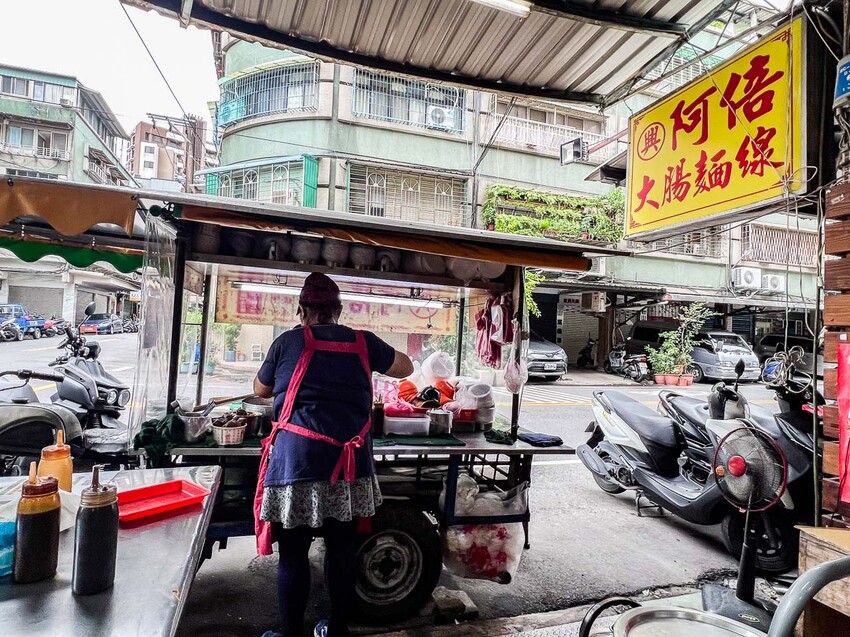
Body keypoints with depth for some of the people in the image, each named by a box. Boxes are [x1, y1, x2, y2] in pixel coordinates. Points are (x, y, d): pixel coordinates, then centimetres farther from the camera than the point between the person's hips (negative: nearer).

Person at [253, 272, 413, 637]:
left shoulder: (288, 342, 0)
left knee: (293, 553, 10)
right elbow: (406, 367, 20)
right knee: (342, 548, 15)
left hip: (298, 462, -2)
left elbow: (260, 390, 16)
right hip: (349, 465, 3)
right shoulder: (363, 343, 4)